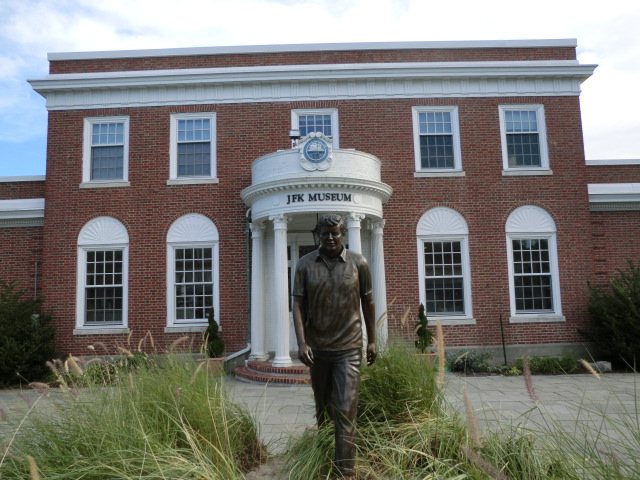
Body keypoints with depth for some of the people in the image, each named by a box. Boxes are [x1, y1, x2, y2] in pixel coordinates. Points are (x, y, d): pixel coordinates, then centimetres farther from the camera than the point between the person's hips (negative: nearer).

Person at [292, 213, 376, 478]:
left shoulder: (358, 263, -3)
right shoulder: (305, 264, -3)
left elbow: (367, 302, 5)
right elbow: (298, 304, -5)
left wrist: (371, 340, 7)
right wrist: (301, 342, -16)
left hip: (348, 347, -2)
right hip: (316, 347, 2)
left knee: (345, 412, -4)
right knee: (322, 406, 20)